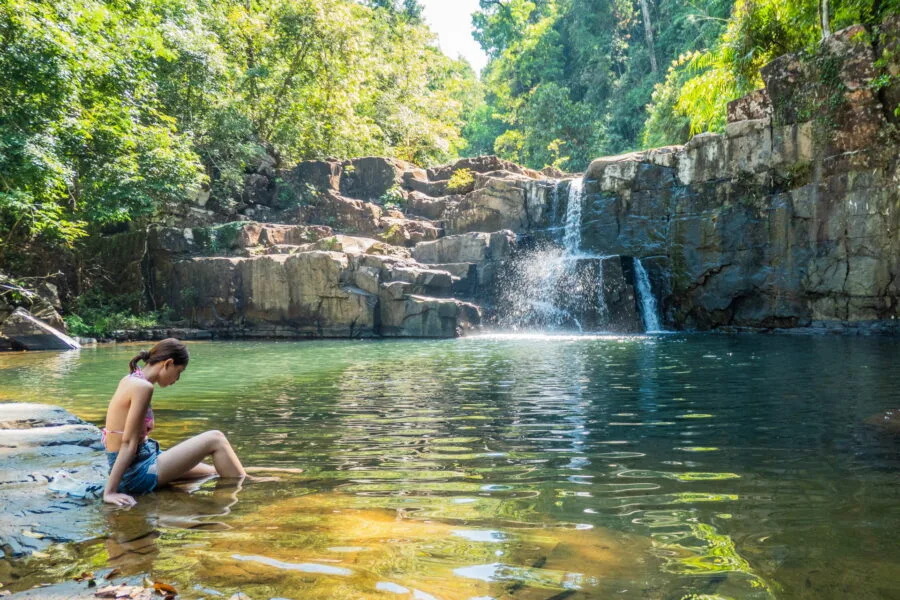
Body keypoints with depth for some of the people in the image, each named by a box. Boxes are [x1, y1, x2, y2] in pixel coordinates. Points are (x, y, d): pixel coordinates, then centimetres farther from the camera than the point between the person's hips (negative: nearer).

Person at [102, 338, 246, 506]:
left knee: (216, 471, 19)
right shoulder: (143, 387, -19)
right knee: (215, 440, -5)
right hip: (137, 473, -10)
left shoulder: (130, 380, 9)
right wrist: (110, 492, -23)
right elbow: (128, 443, -22)